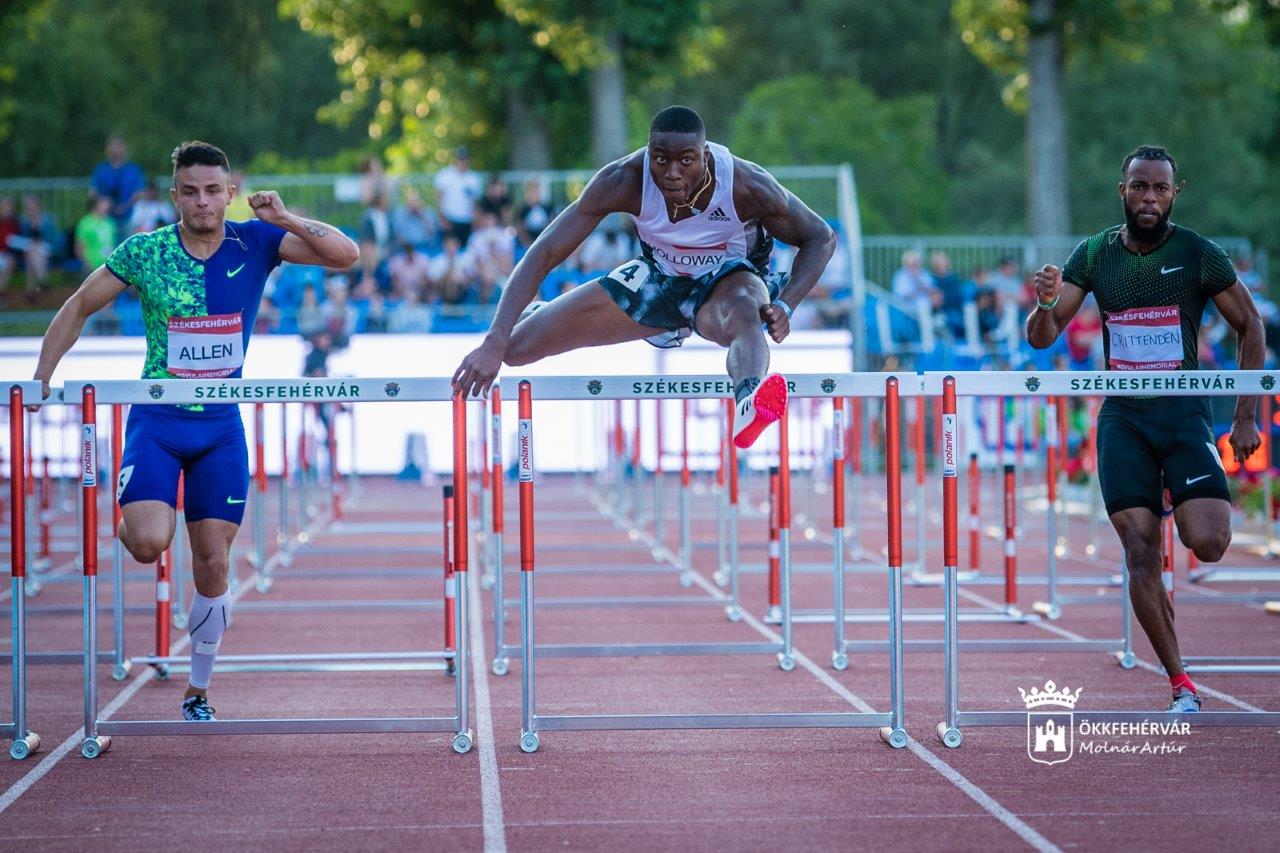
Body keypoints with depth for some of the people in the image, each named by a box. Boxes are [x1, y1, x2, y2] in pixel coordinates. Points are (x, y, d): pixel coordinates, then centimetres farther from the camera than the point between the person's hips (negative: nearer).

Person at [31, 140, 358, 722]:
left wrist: (285, 219, -23)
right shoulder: (143, 253, -5)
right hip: (156, 419, -1)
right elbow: (78, 308, 5)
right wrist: (41, 379, -3)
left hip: (221, 428, 1)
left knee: (213, 565, 3)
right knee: (148, 545, -23)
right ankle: (133, 516, 15)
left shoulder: (255, 243, -3)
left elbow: (345, 254, -9)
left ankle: (198, 691, 20)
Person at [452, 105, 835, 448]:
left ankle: (749, 408, -77)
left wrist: (784, 306, -31)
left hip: (729, 279, -3)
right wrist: (495, 343, -36)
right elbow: (544, 253, -27)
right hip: (659, 275, 3)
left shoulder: (747, 186, -31)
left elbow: (821, 239, -13)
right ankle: (535, 317, 40)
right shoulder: (624, 181, -29)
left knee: (743, 313, -44)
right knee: (517, 348, 0)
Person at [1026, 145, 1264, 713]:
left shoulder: (1197, 254, -5)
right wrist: (1046, 303, -22)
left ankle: (1191, 511, 20)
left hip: (1184, 411, -2)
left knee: (1208, 544, -18)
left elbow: (1250, 327, 3)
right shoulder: (1094, 255, 3)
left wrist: (1245, 417, -2)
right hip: (1122, 417, 2)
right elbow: (1041, 338, 2)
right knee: (1140, 554, -6)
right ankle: (1180, 685, 2)